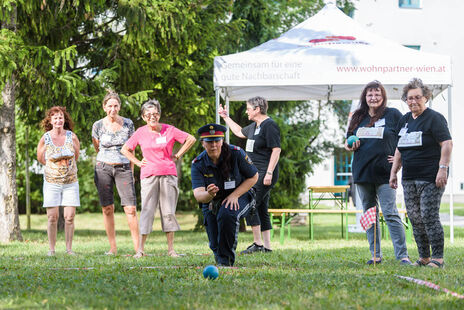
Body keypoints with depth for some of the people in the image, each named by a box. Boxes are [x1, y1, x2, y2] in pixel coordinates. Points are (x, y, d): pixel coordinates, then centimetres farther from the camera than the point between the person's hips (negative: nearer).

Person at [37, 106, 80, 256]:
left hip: (70, 182, 1)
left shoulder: (72, 136, -1)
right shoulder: (45, 138, -4)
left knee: (70, 217, -3)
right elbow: (40, 158, 11)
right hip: (52, 182, -1)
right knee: (52, 217, -3)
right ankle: (51, 249, 4)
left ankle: (69, 249, 4)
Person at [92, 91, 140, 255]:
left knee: (131, 209, -9)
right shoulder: (98, 125, 0)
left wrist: (132, 171, 7)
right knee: (107, 209, -1)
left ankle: (137, 247, -8)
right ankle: (113, 247, 4)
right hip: (103, 168, 0)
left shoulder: (128, 124, 2)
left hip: (124, 169, 0)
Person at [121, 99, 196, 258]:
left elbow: (191, 139, 9)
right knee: (147, 211, -6)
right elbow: (125, 149, 15)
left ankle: (171, 249, 7)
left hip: (168, 174, 0)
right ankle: (140, 249, -5)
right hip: (148, 176, 0)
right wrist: (138, 162, 5)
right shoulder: (140, 132, 4)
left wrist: (177, 155, 5)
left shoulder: (169, 130, 2)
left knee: (168, 212, 2)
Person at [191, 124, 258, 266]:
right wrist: (209, 194, -51)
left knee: (226, 214, -37)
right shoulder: (198, 164, -16)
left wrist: (234, 196, -21)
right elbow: (198, 194, -25)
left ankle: (226, 259, -23)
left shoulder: (236, 154, -19)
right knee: (215, 246, -3)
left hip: (239, 197, -2)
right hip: (212, 202, 2)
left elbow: (253, 177, -9)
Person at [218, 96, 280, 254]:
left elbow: (276, 150, -18)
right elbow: (239, 132, 37)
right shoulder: (254, 126, 17)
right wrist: (225, 117, 37)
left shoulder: (269, 125, -13)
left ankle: (258, 244, -11)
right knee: (261, 209, 9)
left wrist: (269, 173, -23)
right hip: (255, 173, 10)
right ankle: (267, 246, 11)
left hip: (264, 174, -10)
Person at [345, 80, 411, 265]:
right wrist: (350, 146, 0)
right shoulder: (358, 117, 13)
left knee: (390, 214, -12)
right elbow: (348, 142, 22)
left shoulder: (393, 114, 0)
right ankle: (375, 255, 14)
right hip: (362, 172, 5)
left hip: (384, 173, -5)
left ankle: (402, 255, -11)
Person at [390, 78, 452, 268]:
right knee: (415, 218, 6)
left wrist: (442, 169, -21)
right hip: (409, 179, 7)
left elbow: (447, 144, -13)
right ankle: (423, 257, 13)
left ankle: (438, 258, -5)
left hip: (430, 179, -7)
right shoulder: (404, 120, 16)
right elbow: (399, 149, 24)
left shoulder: (434, 118, -6)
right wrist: (393, 172, 20)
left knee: (429, 217, -11)